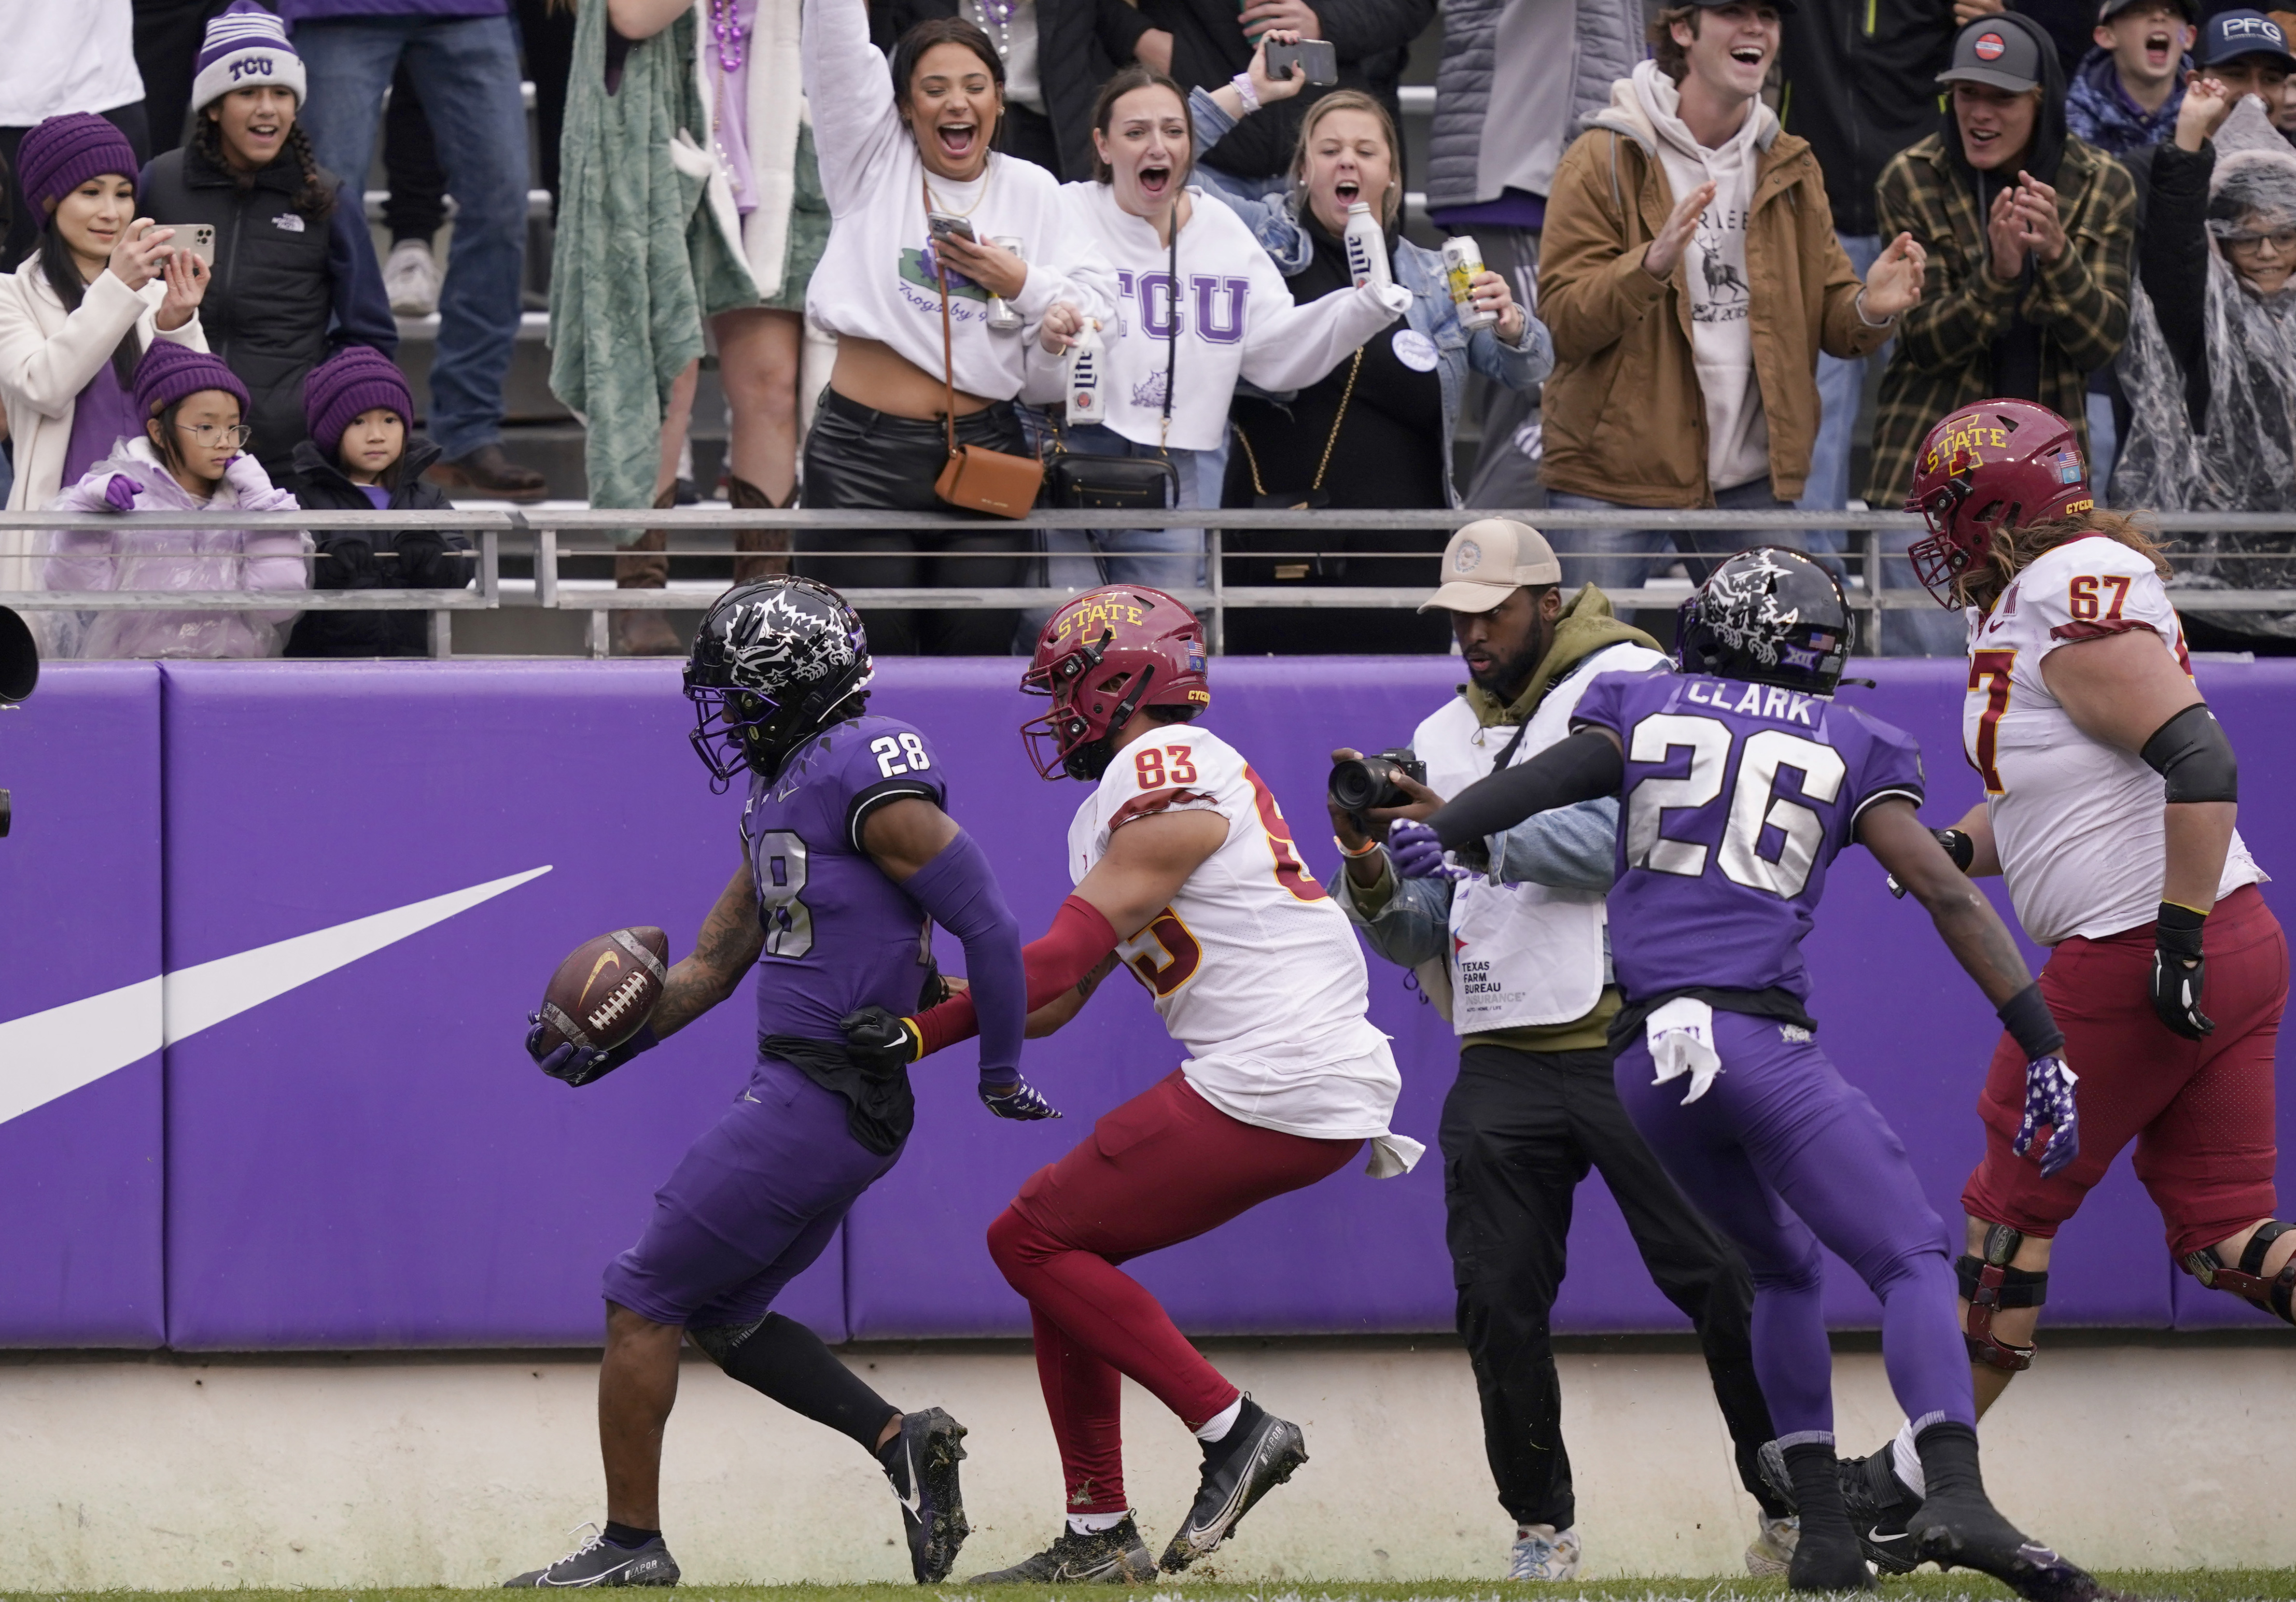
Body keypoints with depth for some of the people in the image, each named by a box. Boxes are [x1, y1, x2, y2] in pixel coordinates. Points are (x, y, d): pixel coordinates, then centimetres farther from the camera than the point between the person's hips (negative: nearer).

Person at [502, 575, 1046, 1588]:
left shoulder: (865, 780, -16)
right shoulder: (781, 799, 15)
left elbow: (987, 924, -16)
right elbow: (712, 968, 19)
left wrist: (1000, 1070, -7)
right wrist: (603, 1047, 5)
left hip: (818, 1104, -10)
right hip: (799, 1093, 10)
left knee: (643, 1304, -2)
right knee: (724, 1315, 19)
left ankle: (632, 1544, 6)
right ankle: (902, 1443, 12)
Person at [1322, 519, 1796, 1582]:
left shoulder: (1626, 685, 0)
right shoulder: (1441, 739, 18)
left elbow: (1623, 840, -16)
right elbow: (1416, 937, 17)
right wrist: (1370, 874, -4)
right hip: (1503, 1061, 5)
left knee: (1718, 1277, -8)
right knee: (1497, 1301, -3)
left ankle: (1793, 1506, 3)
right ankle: (1541, 1527, 7)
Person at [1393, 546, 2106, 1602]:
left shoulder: (1645, 708, 16)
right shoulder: (1849, 748, 10)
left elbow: (1556, 774, -4)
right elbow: (1947, 895, 2)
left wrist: (1443, 832, -8)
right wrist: (2041, 1042, 0)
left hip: (1645, 1059, 4)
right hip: (1763, 1041, -4)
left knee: (1783, 1268, 22)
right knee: (1911, 1263, -4)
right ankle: (1955, 1493, -29)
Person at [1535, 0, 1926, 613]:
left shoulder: (1790, 167, 13)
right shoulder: (1605, 160, -3)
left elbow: (1827, 315, 13)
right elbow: (1563, 318, -10)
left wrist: (1870, 309, -11)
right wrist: (1653, 263, -28)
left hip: (1752, 487, 4)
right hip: (1614, 477, -4)